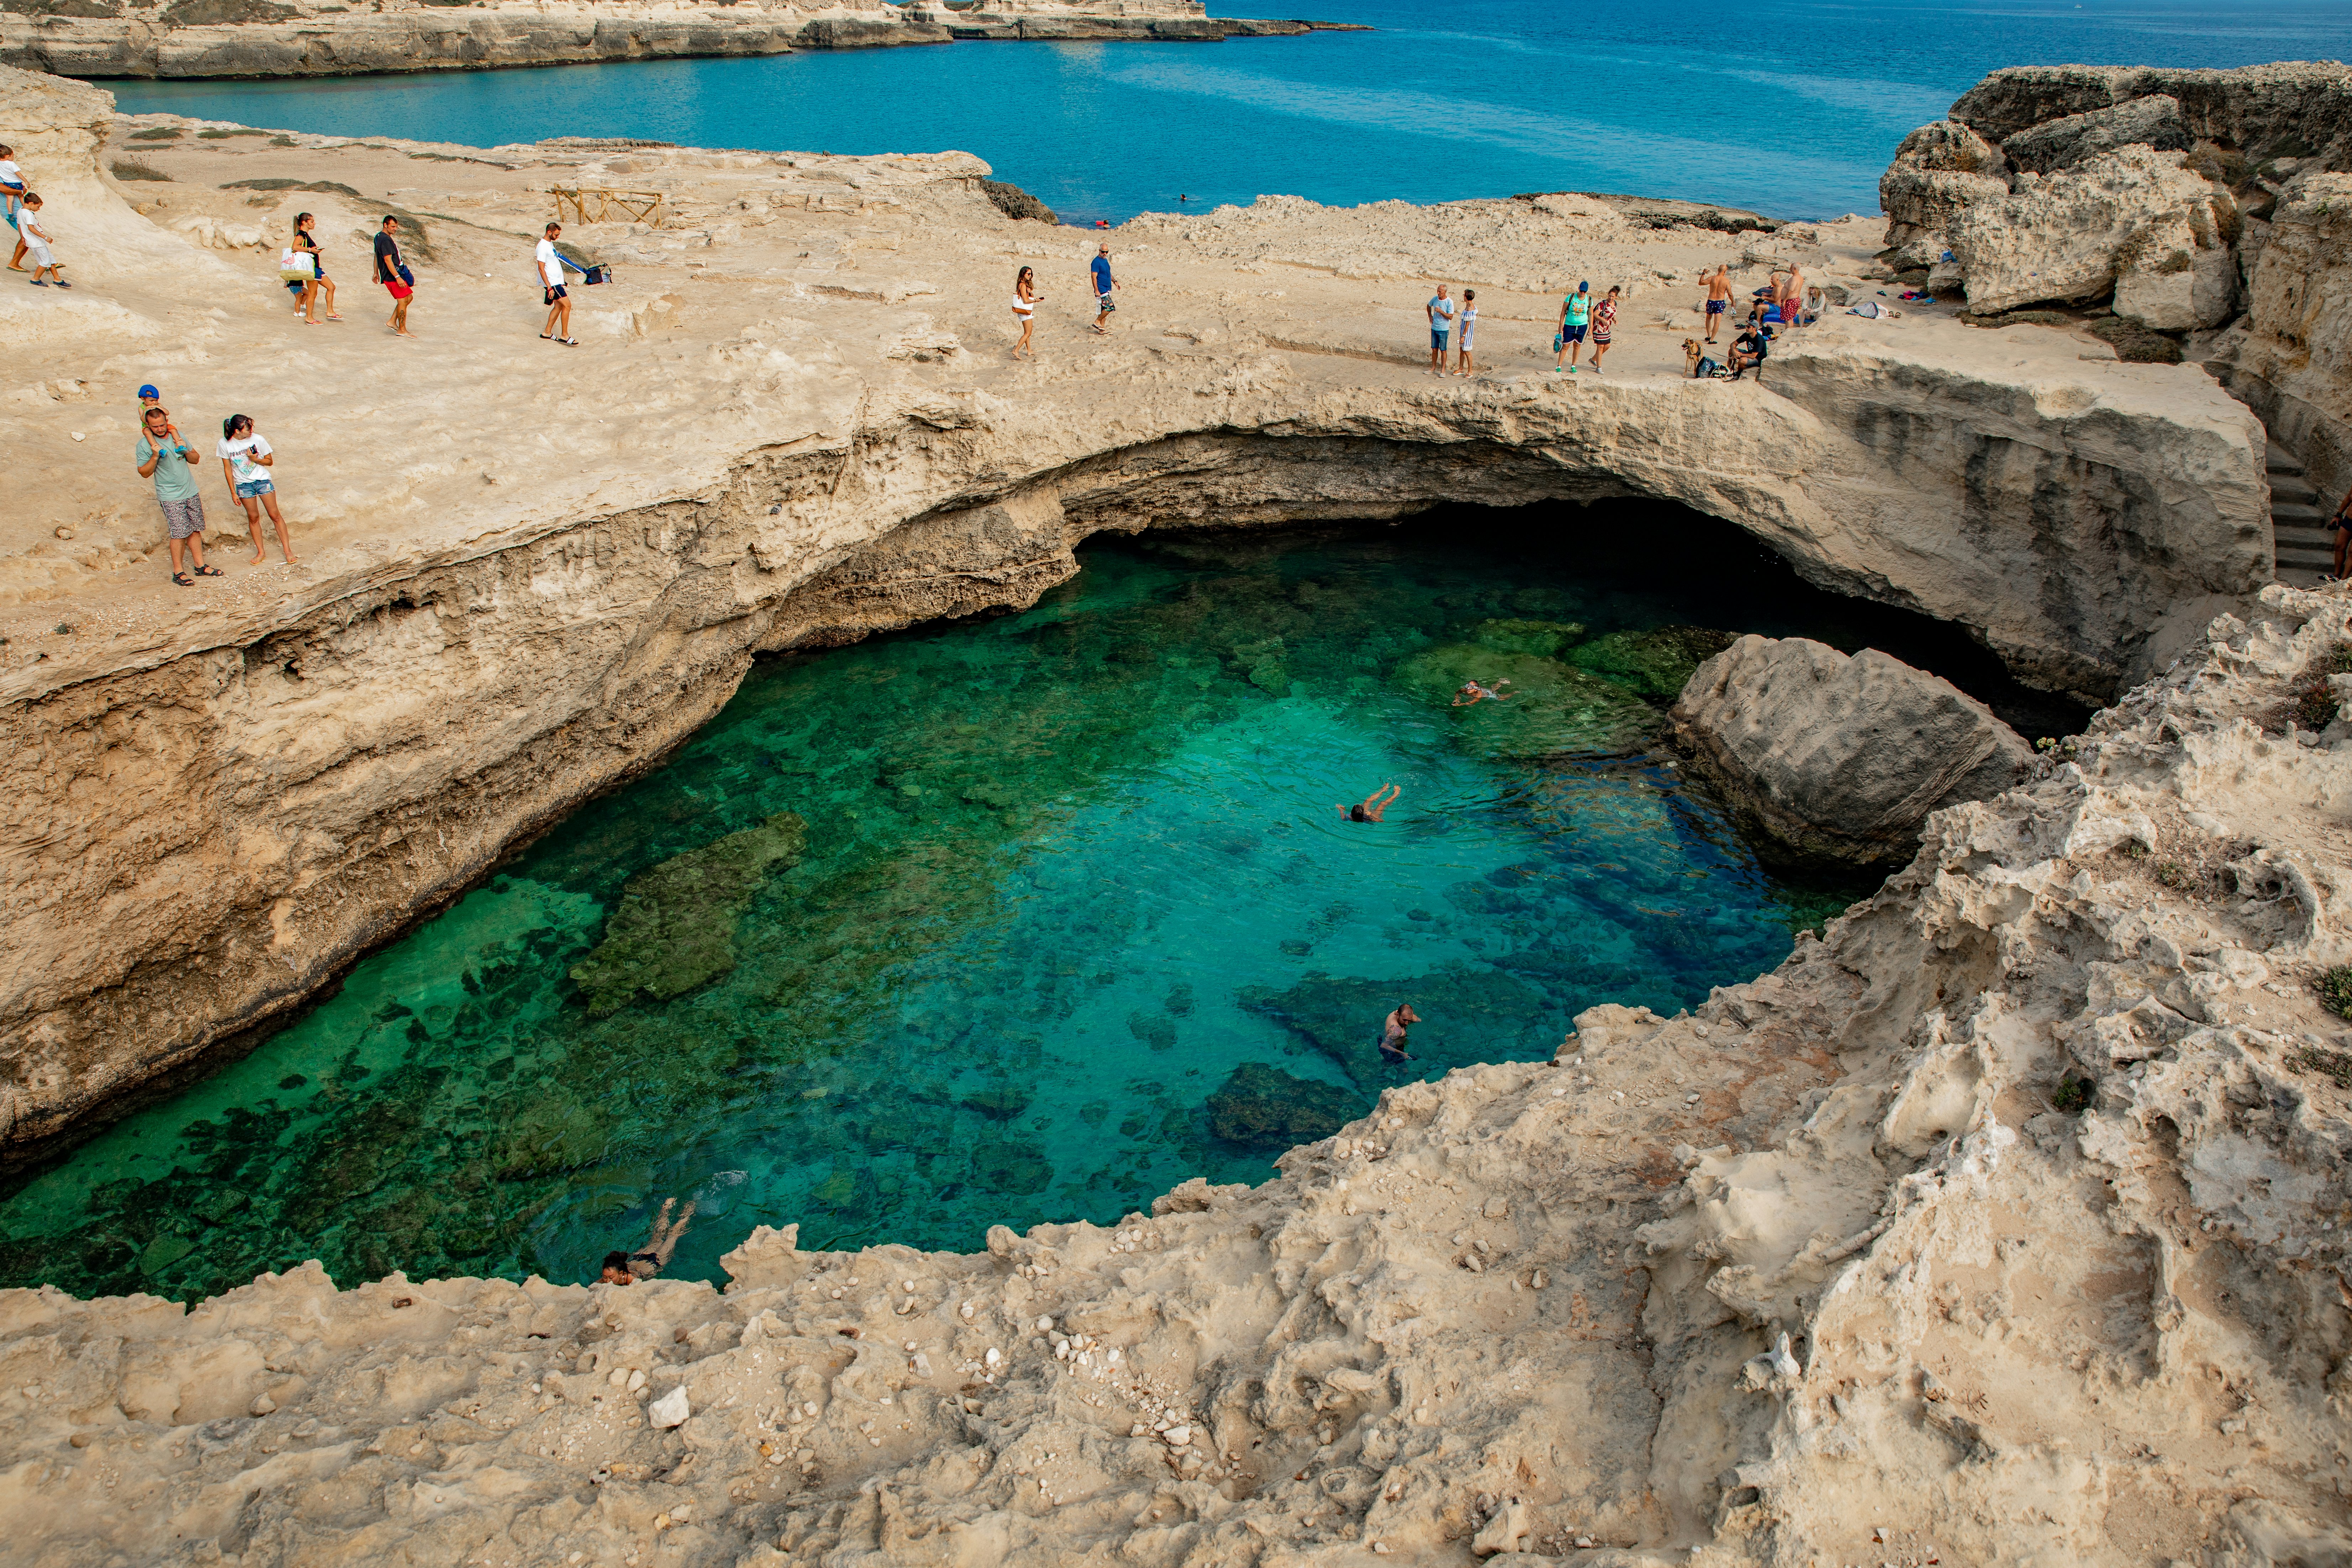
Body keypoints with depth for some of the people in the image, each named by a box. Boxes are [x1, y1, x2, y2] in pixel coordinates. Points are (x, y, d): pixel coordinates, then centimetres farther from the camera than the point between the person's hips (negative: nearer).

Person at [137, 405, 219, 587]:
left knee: (195, 530, 9)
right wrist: (155, 457, -22)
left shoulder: (177, 434, 6)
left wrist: (186, 451, -9)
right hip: (170, 497, -5)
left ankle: (201, 566, 19)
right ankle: (178, 573, 2)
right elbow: (144, 473, -7)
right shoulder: (144, 445, -8)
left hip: (191, 492, 5)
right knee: (179, 534, -8)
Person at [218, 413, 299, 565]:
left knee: (275, 515, 1)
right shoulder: (225, 444, -11)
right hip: (243, 485, 1)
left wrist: (255, 459, -21)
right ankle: (261, 551, 21)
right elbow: (228, 469, -2)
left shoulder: (257, 439, -13)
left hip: (262, 480, -1)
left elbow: (270, 462, -1)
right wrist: (233, 493, -1)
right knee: (253, 518, 9)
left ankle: (288, 550, 8)